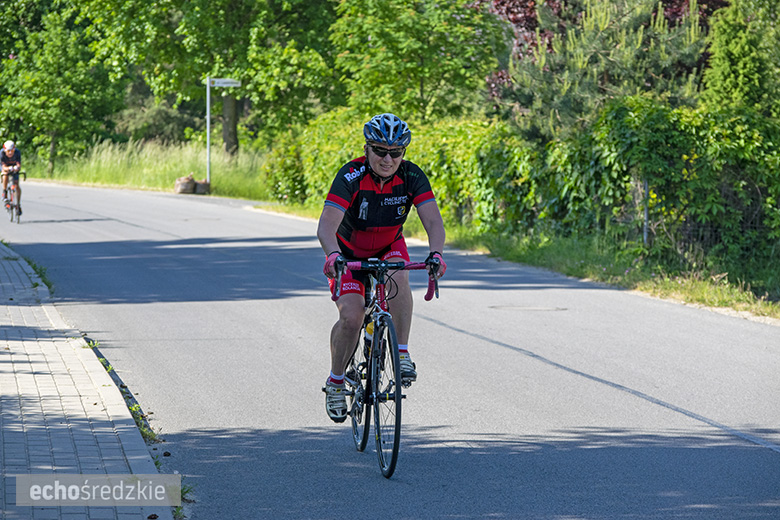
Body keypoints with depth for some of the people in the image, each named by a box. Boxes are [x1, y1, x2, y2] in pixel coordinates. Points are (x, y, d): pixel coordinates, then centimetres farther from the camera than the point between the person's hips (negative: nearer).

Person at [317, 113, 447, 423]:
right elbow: (327, 225, -40)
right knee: (351, 317, -20)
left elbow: (433, 220, -29)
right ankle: (336, 382, 3)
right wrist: (333, 255, -60)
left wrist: (435, 253, -50)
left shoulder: (412, 177, -21)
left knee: (398, 276, -33)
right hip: (350, 252, -2)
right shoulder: (350, 177, -29)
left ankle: (402, 354, -23)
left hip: (389, 247, 2)